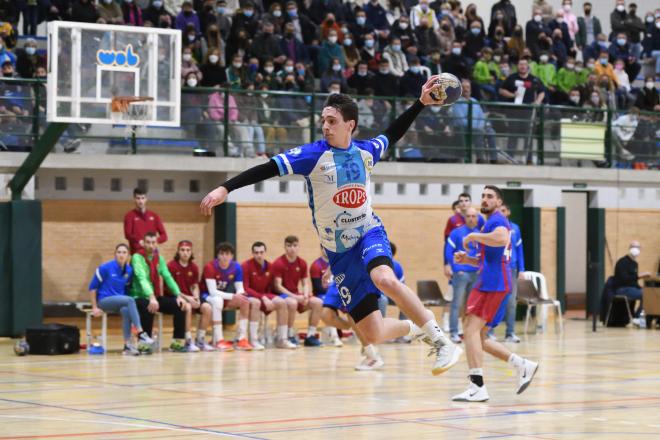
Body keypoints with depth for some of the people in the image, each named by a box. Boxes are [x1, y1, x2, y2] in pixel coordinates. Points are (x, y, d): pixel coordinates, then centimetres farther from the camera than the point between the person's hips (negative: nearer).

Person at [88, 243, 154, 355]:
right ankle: (140, 333, -37)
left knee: (126, 310, -34)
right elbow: (92, 287, -5)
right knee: (130, 300, -32)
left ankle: (127, 345, -32)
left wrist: (126, 303, 1)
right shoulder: (105, 268, -10)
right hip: (104, 301, -4)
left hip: (120, 301, 4)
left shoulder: (129, 270, 4)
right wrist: (95, 307, -7)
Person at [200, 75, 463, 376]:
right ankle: (415, 328, 27)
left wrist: (421, 102, 15)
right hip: (339, 252, 0)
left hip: (369, 234, 0)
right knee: (373, 335, -6)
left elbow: (393, 134, 19)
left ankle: (442, 341, -26)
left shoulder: (366, 151, -3)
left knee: (385, 279, -37)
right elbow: (267, 169, -19)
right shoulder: (313, 154, -13)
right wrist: (225, 188, -28)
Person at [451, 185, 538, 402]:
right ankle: (522, 365, 13)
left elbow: (501, 239, -30)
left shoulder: (497, 220, -6)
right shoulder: (491, 223, 25)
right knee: (477, 336, 12)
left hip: (493, 284, -10)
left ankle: (477, 387, -22)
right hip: (489, 284, 10)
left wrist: (473, 236, -18)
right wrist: (468, 259, 17)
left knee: (471, 330, -16)